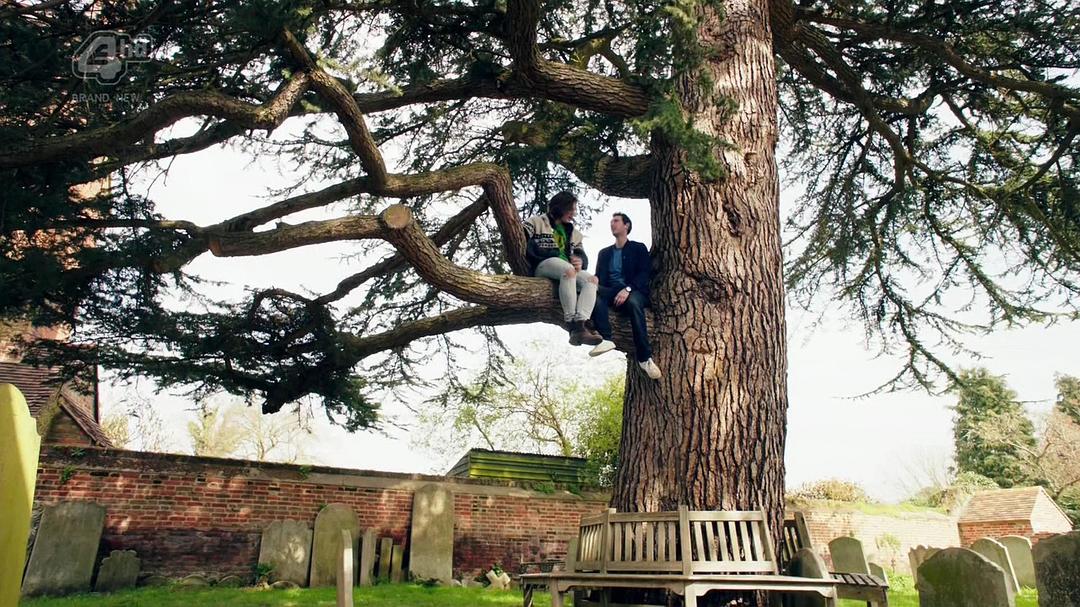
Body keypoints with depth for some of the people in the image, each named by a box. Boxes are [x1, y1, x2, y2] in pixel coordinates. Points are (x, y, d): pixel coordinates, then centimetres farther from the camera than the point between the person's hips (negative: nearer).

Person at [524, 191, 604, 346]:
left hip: (568, 268, 6)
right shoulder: (536, 222, 13)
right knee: (568, 269, -38)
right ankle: (572, 326, -44)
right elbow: (523, 245, -4)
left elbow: (582, 255, 18)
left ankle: (580, 325, -46)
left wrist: (580, 261, -8)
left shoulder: (572, 232, 30)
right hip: (543, 266, -6)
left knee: (591, 279, -25)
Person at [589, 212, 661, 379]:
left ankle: (645, 357, -42)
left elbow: (645, 274, -1)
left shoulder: (638, 248, 15)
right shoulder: (604, 252, 27)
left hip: (633, 291, -3)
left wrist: (627, 289, -20)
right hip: (611, 291, 3)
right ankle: (606, 339, -43)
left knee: (633, 302, -40)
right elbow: (599, 277, 16)